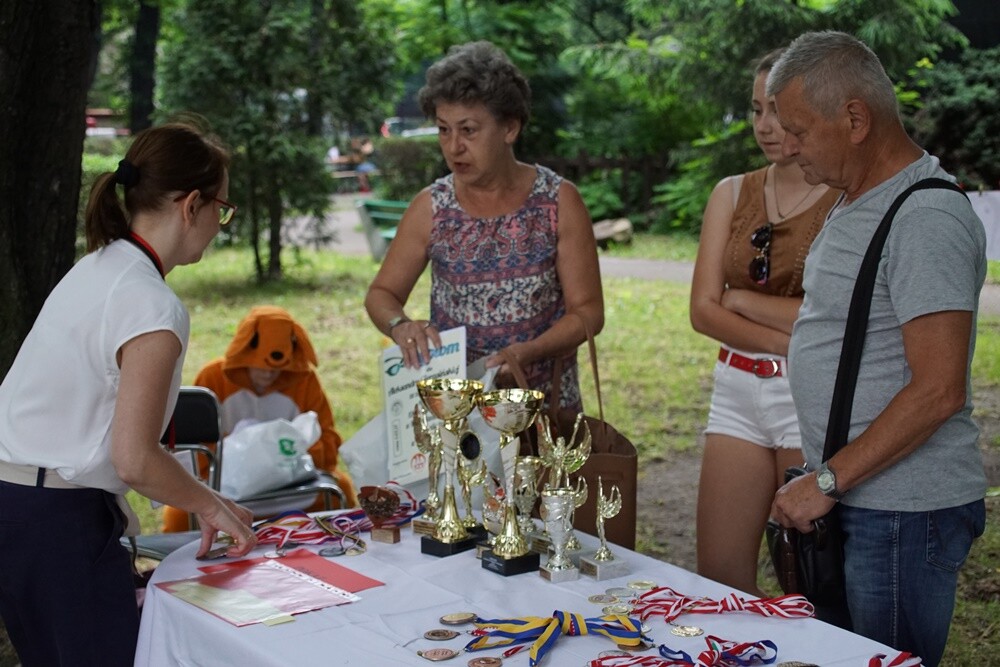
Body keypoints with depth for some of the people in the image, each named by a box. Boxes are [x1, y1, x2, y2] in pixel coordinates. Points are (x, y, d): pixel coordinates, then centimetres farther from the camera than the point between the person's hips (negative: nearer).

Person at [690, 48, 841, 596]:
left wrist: (740, 300, -6)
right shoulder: (732, 194, 9)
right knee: (718, 575, 8)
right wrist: (790, 343, -12)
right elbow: (702, 311, 0)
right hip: (737, 395, 5)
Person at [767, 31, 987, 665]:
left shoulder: (927, 219, -17)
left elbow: (939, 390, -22)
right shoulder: (855, 204, 15)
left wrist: (828, 481, -18)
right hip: (849, 501, 9)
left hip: (902, 516, -9)